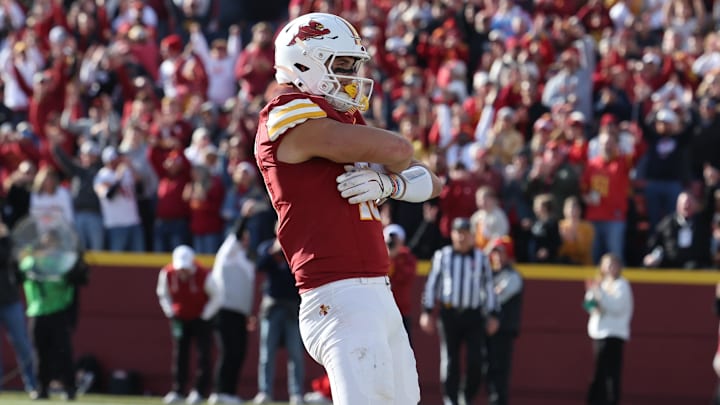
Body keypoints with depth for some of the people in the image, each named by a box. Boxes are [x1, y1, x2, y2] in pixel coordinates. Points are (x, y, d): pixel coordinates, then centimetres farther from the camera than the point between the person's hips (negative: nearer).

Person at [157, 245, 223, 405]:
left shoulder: (203, 276, -24)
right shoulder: (167, 274, -16)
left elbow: (217, 297, -10)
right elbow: (163, 294, 5)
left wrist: (205, 316, -11)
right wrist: (170, 313, -3)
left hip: (201, 318, -3)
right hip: (179, 318, 3)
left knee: (203, 354, -8)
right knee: (179, 355, 2)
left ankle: (199, 390, -1)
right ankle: (177, 390, 8)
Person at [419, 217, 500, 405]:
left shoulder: (481, 258, 9)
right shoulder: (442, 256, 7)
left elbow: (489, 288, 11)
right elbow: (432, 284, 8)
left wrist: (493, 316, 5)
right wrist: (427, 312, 3)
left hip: (473, 316, 0)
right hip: (448, 313, 0)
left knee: (475, 360, -10)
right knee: (450, 361, -1)